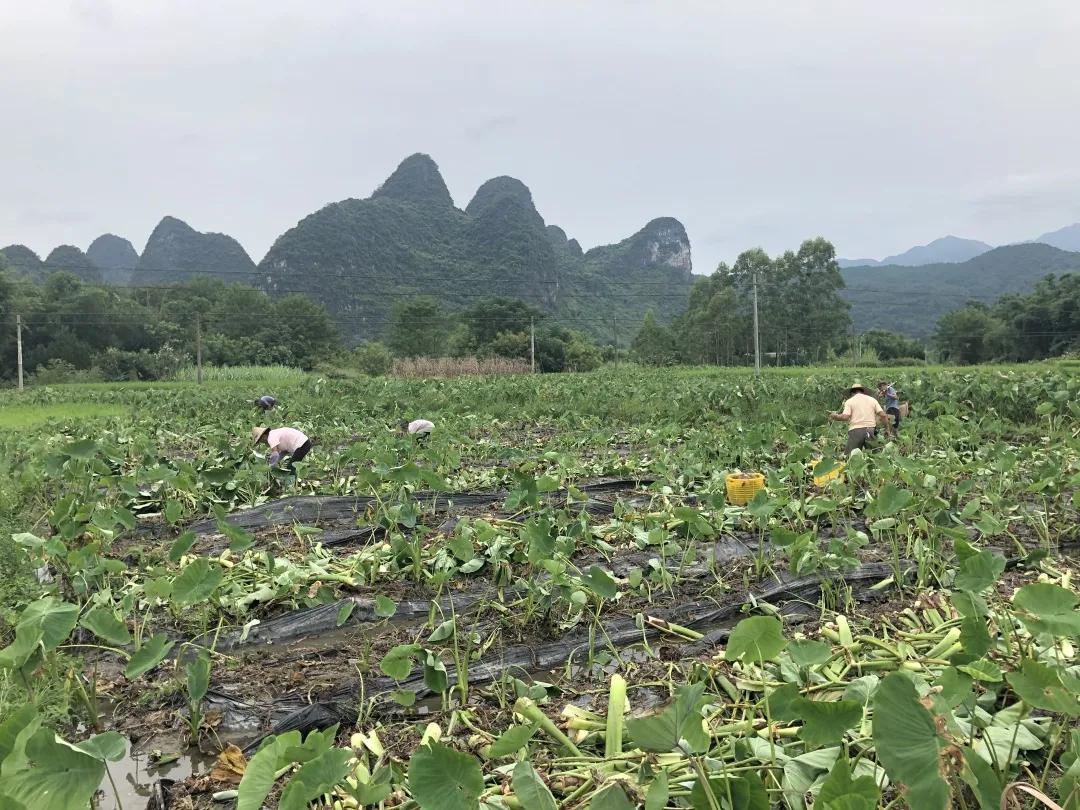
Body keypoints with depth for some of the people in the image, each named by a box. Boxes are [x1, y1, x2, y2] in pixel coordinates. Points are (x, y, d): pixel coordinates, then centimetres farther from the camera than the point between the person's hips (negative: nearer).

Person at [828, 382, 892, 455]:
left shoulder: (849, 401, 6)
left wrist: (835, 416, 8)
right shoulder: (872, 399, 14)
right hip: (870, 429, 3)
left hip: (855, 430, -3)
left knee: (850, 455, -4)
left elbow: (845, 417, -9)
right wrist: (887, 428, 16)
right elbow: (883, 415, 6)